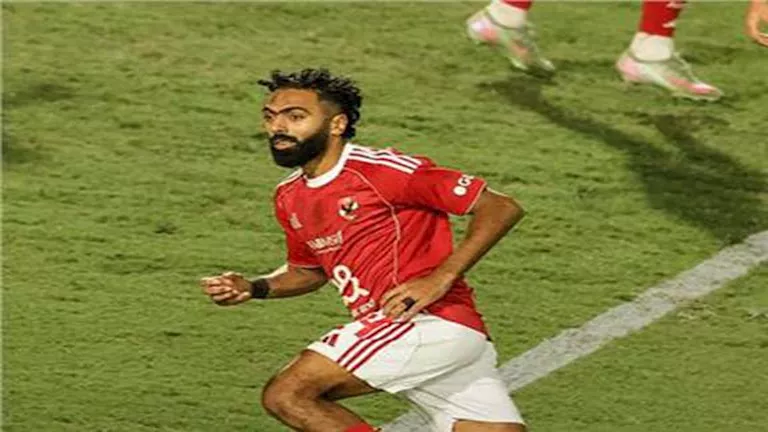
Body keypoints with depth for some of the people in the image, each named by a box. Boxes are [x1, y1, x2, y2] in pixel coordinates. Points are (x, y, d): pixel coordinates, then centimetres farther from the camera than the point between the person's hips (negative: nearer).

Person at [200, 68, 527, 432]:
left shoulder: (378, 170, -11)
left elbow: (501, 208, -10)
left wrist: (440, 279, -18)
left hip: (431, 320, -8)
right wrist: (254, 289, 13)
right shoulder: (290, 197, 14)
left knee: (287, 395, -15)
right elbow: (309, 270, 32)